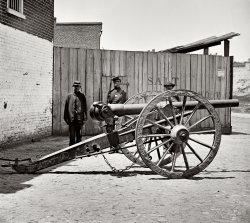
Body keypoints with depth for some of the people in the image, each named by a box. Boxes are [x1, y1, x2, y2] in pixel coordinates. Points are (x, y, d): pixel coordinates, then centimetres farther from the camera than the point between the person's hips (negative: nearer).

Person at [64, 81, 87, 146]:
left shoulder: (82, 96, 8)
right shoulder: (69, 96, 8)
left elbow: (85, 108, 7)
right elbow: (66, 107, 8)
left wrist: (84, 118, 0)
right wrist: (66, 118, 2)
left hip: (79, 119, 0)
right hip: (71, 119, 0)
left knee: (79, 135, 4)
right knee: (72, 135, 0)